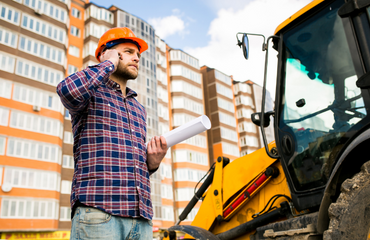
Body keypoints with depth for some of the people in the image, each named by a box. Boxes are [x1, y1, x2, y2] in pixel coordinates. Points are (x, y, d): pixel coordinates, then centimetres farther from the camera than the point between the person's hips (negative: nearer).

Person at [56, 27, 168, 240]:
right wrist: (109, 63, -2)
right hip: (97, 211, -6)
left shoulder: (139, 109, 25)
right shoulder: (91, 93, 7)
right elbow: (68, 90, -19)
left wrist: (152, 163, 6)